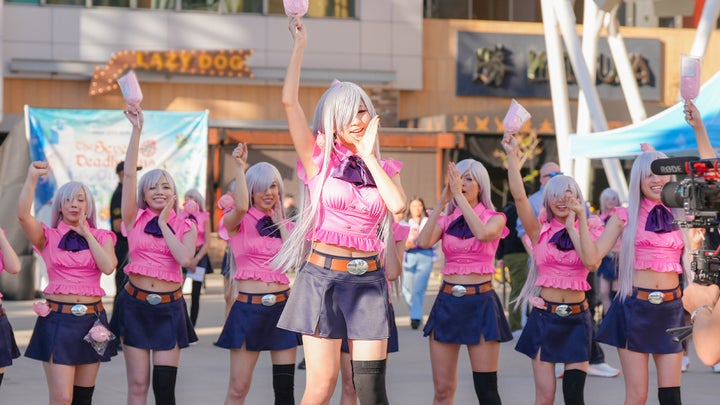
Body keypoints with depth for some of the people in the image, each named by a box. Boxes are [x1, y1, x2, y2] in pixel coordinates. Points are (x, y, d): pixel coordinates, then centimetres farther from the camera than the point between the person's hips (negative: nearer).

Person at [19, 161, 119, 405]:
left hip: (92, 320, 3)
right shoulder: (48, 237, 3)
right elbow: (23, 215, -16)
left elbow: (108, 267, -11)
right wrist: (32, 178, -21)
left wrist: (86, 233, -6)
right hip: (58, 320, -3)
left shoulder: (102, 237, 8)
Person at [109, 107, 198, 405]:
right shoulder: (135, 220, 3)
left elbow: (185, 259, -15)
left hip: (169, 307, 0)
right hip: (135, 304, 0)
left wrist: (164, 224, -7)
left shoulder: (185, 227, 4)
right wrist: (137, 130, -10)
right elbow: (129, 173, -5)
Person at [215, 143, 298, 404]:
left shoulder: (285, 225, 11)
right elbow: (241, 207, -25)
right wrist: (240, 167, -23)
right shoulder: (239, 223, -1)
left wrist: (279, 221, -1)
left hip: (282, 306, 4)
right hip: (248, 308, -4)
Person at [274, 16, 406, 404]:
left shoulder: (383, 167, 13)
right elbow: (289, 100, -6)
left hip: (368, 279, 3)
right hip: (323, 275, -3)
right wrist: (300, 44, -2)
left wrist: (369, 155, -3)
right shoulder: (319, 158, 4)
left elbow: (398, 205, -9)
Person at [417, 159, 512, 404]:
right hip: (447, 302, 3)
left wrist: (459, 196, -17)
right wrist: (442, 200, -11)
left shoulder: (494, 218, 3)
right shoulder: (446, 220, 9)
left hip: (481, 303, -3)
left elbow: (482, 233, -21)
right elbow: (423, 242, -11)